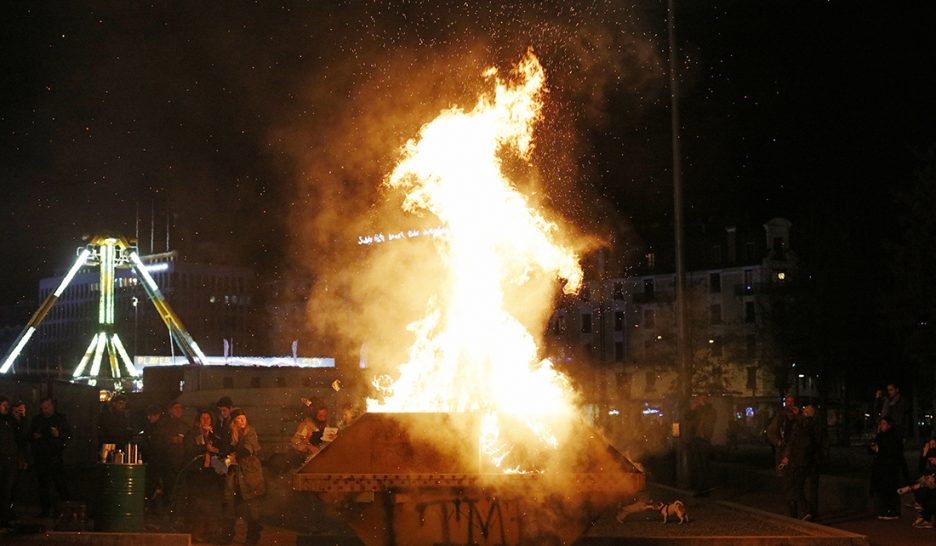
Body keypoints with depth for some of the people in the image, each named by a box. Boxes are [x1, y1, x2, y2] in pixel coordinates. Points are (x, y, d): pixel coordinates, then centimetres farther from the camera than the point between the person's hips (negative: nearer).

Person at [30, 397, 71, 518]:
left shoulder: (61, 419, 4)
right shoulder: (36, 420, 13)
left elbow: (69, 435, 2)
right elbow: (30, 434, 21)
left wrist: (59, 435, -17)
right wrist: (34, 436, -1)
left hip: (56, 457, -3)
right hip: (40, 457, 3)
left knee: (61, 484, -8)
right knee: (43, 485, 6)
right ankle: (45, 510, 13)